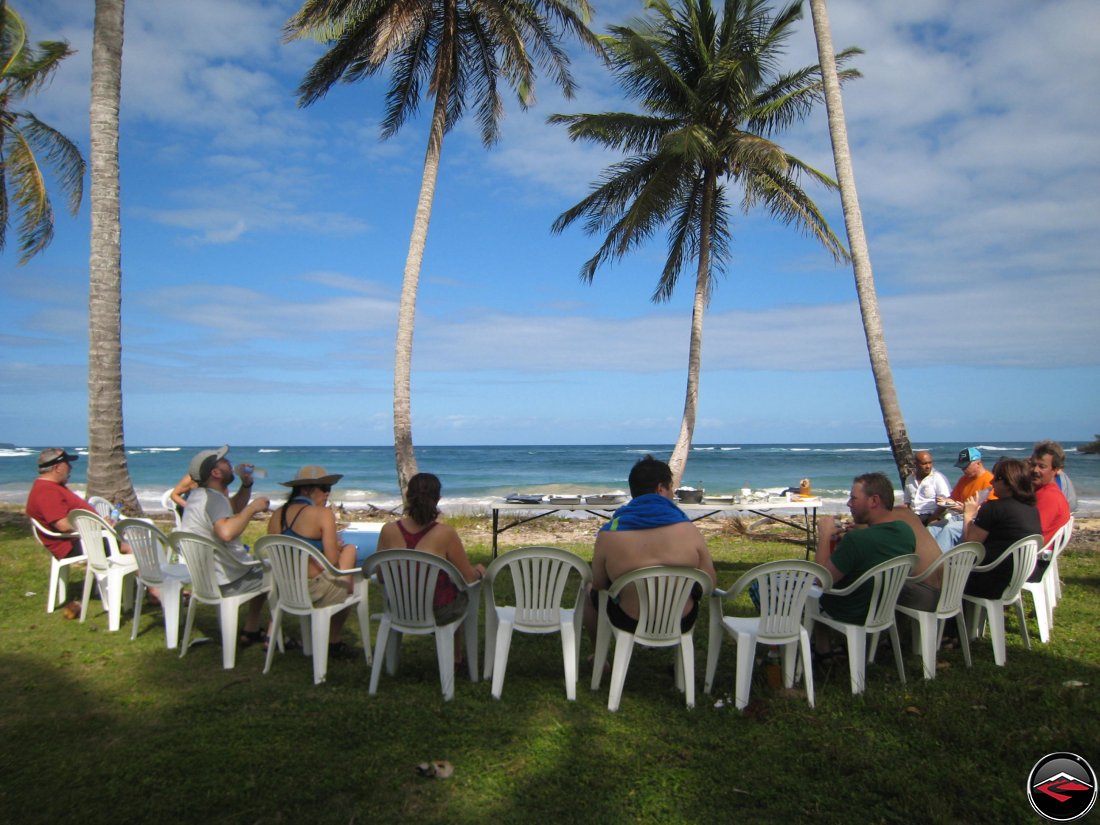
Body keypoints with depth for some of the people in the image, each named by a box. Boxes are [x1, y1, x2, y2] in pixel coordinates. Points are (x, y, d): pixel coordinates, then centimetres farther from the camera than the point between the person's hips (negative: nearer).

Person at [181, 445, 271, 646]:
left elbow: (234, 509, 23)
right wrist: (253, 508, -30)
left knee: (263, 569, 30)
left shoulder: (198, 494, 8)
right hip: (226, 581, -10)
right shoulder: (213, 498, -24)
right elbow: (226, 532, -44)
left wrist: (247, 484, 6)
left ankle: (251, 630, 29)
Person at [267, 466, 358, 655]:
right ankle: (334, 643, 30)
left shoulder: (277, 515, 5)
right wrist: (336, 546, 8)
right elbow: (333, 560, -16)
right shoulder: (323, 514, -12)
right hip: (314, 590, -7)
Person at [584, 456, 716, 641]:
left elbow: (598, 584, -5)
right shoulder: (689, 530, -17)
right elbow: (709, 584, -9)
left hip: (629, 624, -1)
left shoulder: (608, 534, -17)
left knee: (590, 594, 29)